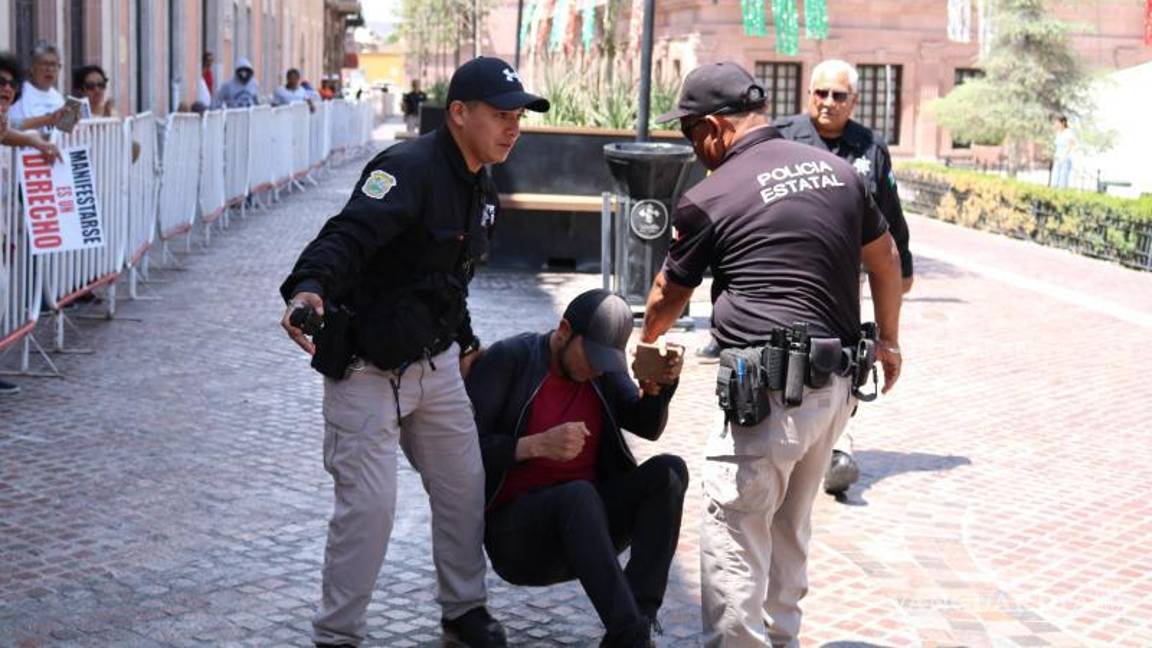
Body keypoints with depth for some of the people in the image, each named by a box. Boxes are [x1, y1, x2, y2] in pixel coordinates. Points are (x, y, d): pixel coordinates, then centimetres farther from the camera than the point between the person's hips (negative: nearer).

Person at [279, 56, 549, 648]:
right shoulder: (410, 170, -22)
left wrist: (464, 344, 23)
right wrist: (308, 288, -57)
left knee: (464, 484, 15)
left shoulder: (480, 190, 7)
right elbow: (347, 235, -39)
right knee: (369, 504, -7)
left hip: (435, 362, 9)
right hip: (366, 368, -9)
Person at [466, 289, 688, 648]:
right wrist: (537, 445, -27)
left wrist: (657, 386, -21)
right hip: (515, 531, -5)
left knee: (668, 470, -19)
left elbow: (648, 427, -1)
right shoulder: (508, 359, -8)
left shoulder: (605, 370, 9)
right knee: (579, 494, -37)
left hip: (585, 522, 6)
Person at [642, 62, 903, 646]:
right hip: (837, 384, 7)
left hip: (766, 388, -7)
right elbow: (885, 259, 22)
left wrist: (647, 343, 29)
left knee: (733, 535, -1)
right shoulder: (837, 170, 10)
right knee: (790, 529, 21)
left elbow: (666, 298, 7)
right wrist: (889, 341, 35)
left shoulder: (710, 197, -6)